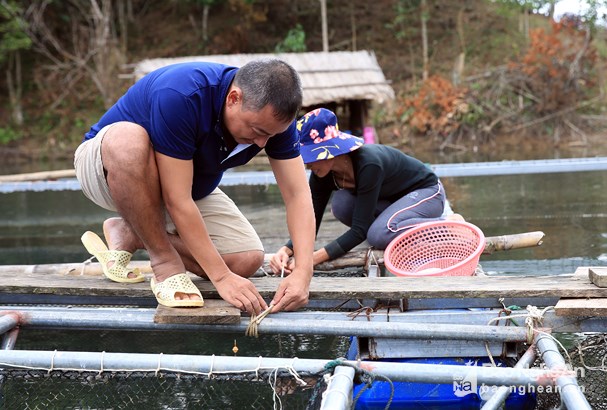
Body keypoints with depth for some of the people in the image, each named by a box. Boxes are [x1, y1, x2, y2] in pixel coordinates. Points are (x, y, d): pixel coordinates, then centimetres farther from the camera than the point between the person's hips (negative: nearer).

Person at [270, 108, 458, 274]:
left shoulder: (368, 164, -36)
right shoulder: (322, 174, -15)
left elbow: (360, 230, -35)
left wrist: (313, 259, -41)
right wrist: (286, 250, -34)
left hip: (427, 191, -7)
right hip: (393, 199, 7)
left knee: (379, 235, -34)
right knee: (342, 205, -21)